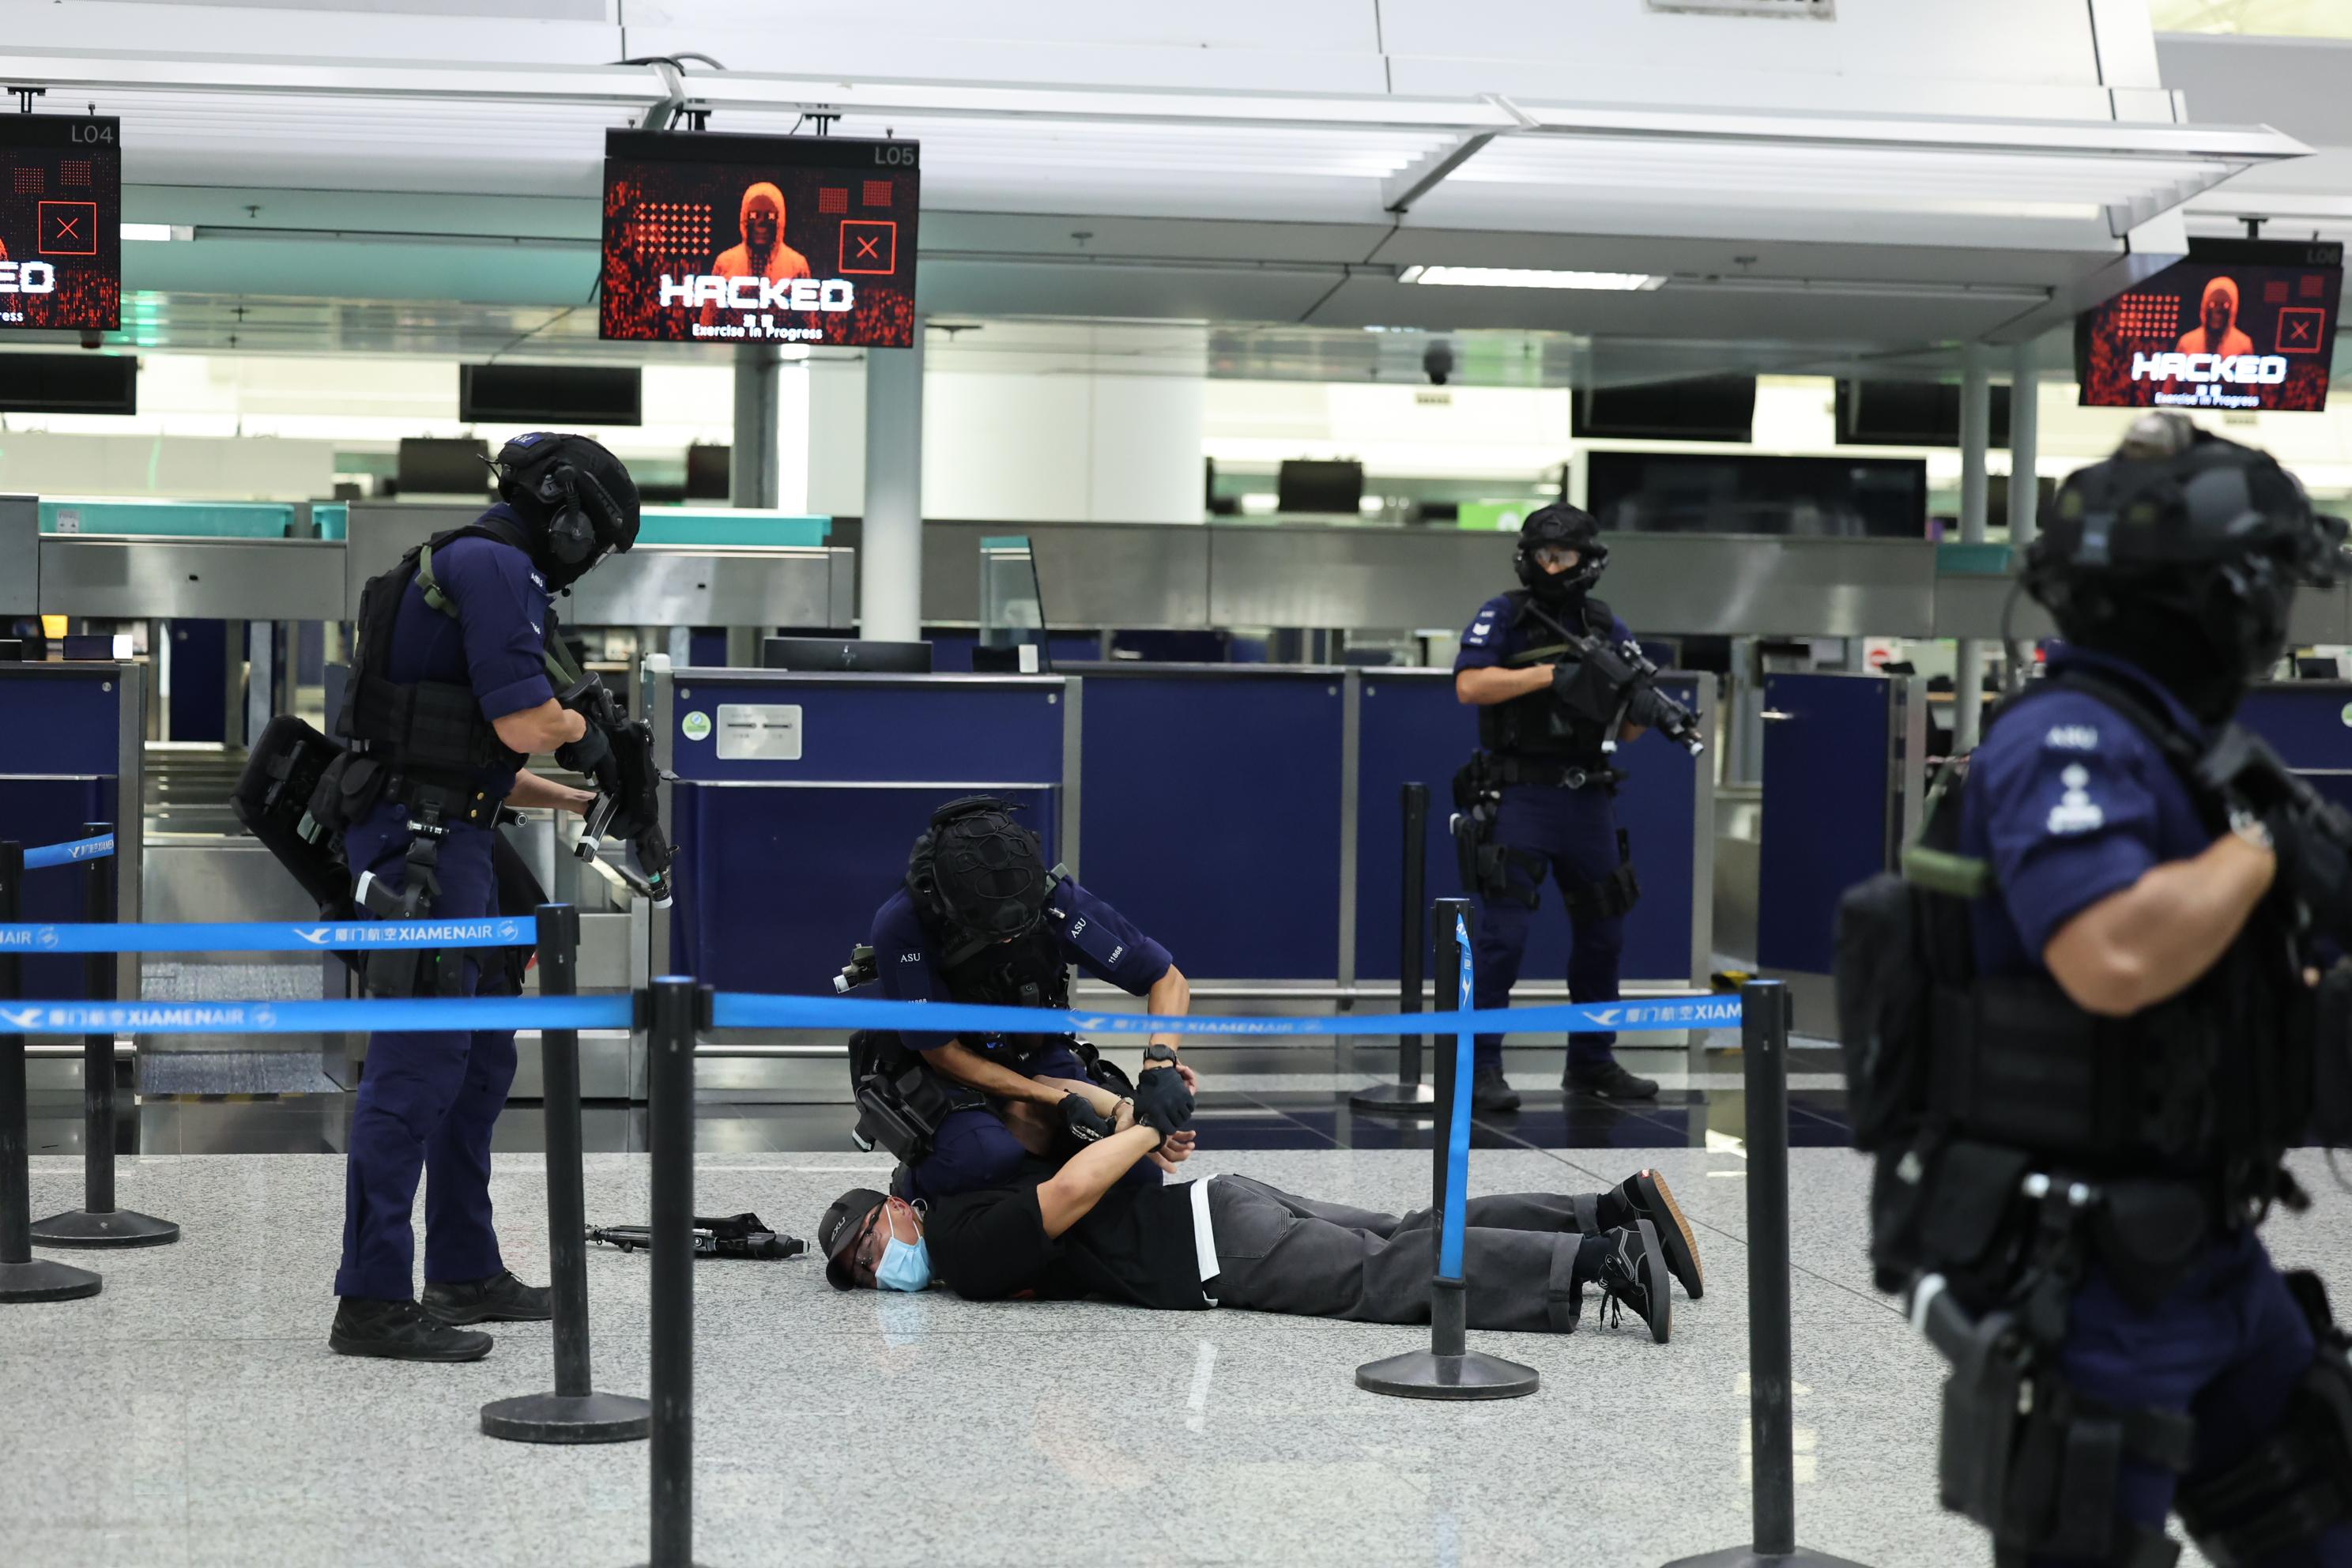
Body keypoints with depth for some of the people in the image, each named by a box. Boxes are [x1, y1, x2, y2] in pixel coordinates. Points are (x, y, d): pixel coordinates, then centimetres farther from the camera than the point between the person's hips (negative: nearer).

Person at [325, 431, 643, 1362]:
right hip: (420, 843, -11)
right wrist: (580, 726, 2)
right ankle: (372, 1302, -9)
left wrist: (575, 799, 23)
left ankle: (465, 1274, 25)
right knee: (419, 1066, -11)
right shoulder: (495, 567, -12)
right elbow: (525, 725, -19)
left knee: (482, 1062, 17)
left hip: (450, 840, 11)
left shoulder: (485, 569, 21)